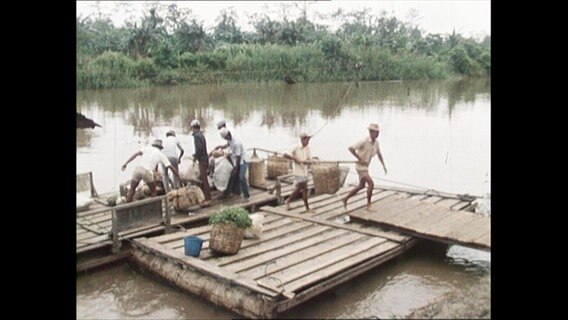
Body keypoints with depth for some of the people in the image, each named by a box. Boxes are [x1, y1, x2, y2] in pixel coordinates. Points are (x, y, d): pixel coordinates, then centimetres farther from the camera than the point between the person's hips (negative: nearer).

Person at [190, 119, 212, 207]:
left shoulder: (196, 135, -15)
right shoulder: (201, 134, 14)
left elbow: (199, 148, -23)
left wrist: (195, 157, -11)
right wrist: (196, 155, 19)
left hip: (202, 160, -10)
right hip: (205, 158, 10)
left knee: (204, 179, -7)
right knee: (202, 178, 17)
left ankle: (208, 200, -6)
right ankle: (204, 196, 25)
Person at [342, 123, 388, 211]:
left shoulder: (376, 142, 2)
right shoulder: (364, 141, -25)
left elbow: (379, 154, 17)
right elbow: (350, 148, -30)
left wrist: (384, 165, 7)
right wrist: (360, 159, -24)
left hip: (365, 166, 9)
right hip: (360, 167, -9)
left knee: (361, 186, 19)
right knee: (371, 184, -16)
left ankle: (346, 199, 32)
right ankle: (369, 205, -1)